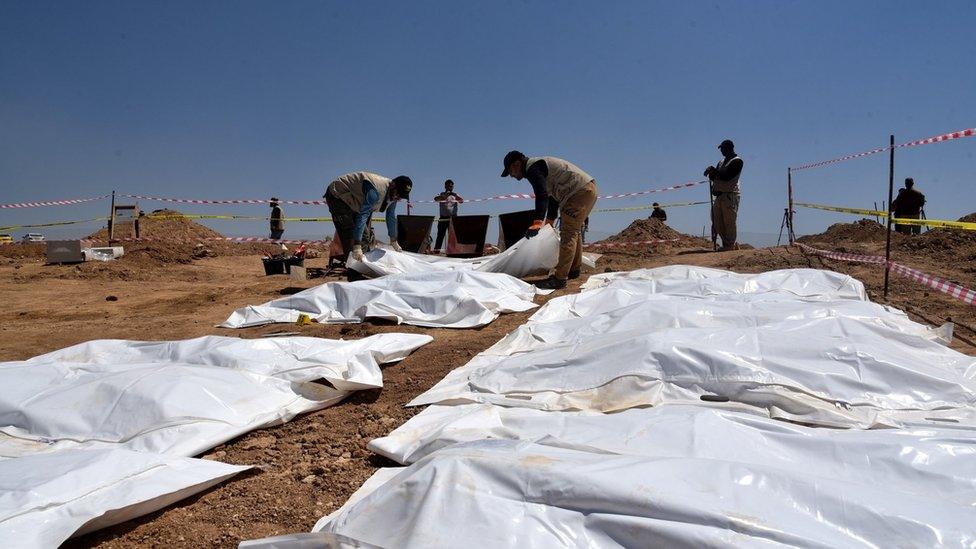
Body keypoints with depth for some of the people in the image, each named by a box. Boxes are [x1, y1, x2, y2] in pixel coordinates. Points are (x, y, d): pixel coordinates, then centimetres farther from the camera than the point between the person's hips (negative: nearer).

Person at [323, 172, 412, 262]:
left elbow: (391, 217, 6)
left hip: (352, 201, 9)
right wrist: (357, 246, -46)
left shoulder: (393, 194, -9)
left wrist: (394, 242, 10)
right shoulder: (376, 191, -38)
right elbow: (362, 216, -42)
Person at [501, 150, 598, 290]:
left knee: (568, 234, -13)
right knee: (574, 231, 22)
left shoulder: (532, 168, -11)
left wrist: (537, 222, -36)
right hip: (589, 189, 11)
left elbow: (542, 195, -26)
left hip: (580, 192, -11)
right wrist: (550, 219, 41)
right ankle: (574, 269, 35)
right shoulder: (538, 165, 23)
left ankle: (560, 279, -15)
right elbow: (552, 195, 33)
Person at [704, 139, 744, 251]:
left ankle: (730, 245, -3)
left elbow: (727, 176, -16)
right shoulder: (722, 161, 22)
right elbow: (716, 177, 19)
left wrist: (714, 171, -8)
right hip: (719, 195, 9)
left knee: (729, 221, -8)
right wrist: (712, 173, -2)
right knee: (717, 222, 7)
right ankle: (728, 244, 16)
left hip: (730, 195, -9)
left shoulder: (737, 161, -5)